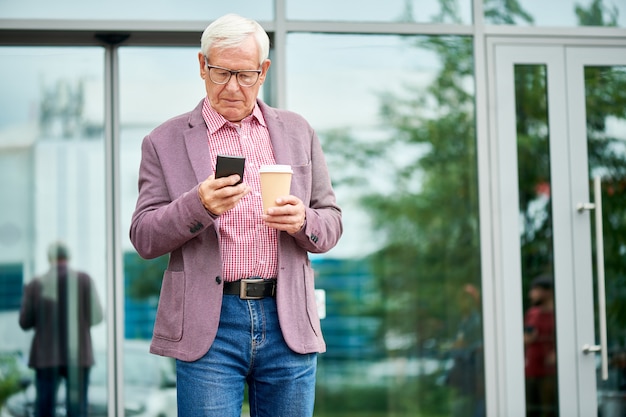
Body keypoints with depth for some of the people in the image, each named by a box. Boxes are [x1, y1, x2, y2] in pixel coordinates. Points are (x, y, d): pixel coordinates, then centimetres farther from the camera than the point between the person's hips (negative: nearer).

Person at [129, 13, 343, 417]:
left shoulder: (297, 132, 13)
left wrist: (302, 220, -10)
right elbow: (143, 238, 0)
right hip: (208, 327, -2)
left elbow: (331, 225, 14)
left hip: (288, 322, 3)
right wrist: (199, 205, -18)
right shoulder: (165, 142, 6)